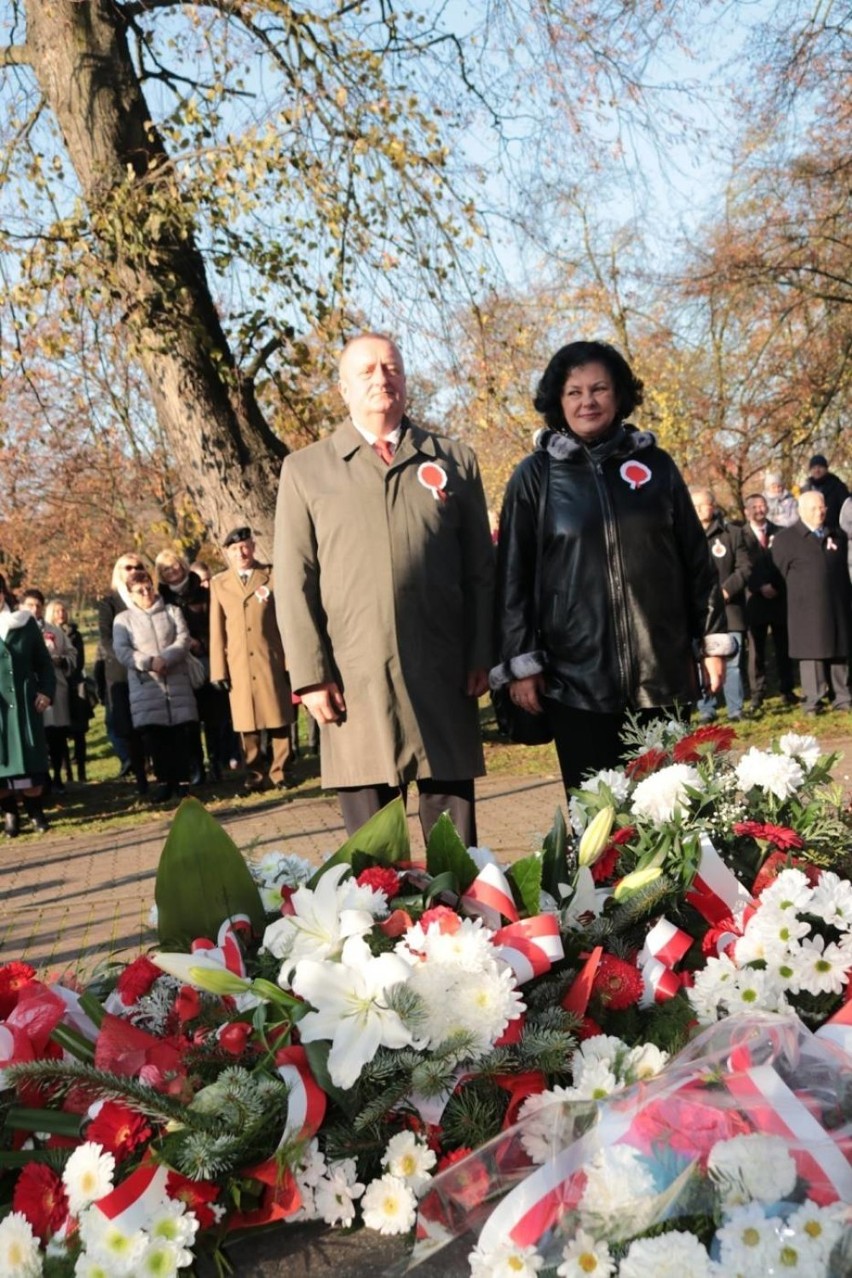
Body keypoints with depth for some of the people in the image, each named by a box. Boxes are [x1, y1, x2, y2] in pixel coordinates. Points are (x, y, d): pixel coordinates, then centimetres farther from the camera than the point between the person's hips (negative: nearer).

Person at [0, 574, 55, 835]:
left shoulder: (26, 621, 6)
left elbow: (44, 661, 9)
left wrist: (46, 690, -2)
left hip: (25, 701, 1)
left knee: (31, 760, 3)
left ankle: (35, 812, 15)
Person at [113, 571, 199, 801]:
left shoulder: (172, 611, 12)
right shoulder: (123, 619, 8)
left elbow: (183, 639, -1)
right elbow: (121, 651, -3)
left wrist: (165, 659, -17)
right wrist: (149, 662, -17)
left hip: (177, 680, 1)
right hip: (145, 684, -1)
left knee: (183, 730, -3)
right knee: (152, 734, -4)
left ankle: (182, 780, 7)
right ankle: (164, 781, 8)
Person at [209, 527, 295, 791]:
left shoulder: (271, 575, 4)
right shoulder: (219, 583, 8)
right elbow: (217, 629, 6)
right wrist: (219, 668, 1)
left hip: (272, 660, -1)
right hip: (238, 666, 1)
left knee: (278, 719, 3)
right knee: (247, 723, 5)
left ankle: (281, 772, 12)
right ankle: (255, 774, 14)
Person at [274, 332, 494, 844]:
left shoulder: (455, 459, 13)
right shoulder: (305, 469, 9)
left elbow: (482, 569, 10)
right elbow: (295, 581, 3)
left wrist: (482, 655, 2)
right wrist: (310, 675, -5)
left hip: (445, 678, 1)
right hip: (355, 682, -1)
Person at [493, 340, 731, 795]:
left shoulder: (655, 465, 8)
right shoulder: (535, 476, 3)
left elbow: (696, 560, 11)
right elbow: (514, 577, 1)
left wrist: (712, 641, 8)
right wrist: (521, 663, -4)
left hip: (663, 672, 2)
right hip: (576, 676, -2)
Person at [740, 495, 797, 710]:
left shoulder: (779, 533, 10)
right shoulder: (741, 536, 1)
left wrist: (776, 586, -7)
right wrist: (760, 587, -15)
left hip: (780, 597, 2)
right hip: (755, 599, -2)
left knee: (783, 646, 6)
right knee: (756, 648, 0)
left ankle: (787, 690, 13)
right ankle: (757, 694, 4)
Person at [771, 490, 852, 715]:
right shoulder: (785, 538, 0)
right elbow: (782, 573, 4)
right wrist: (800, 594, 5)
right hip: (806, 610, -4)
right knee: (811, 654, -2)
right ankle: (814, 700, 3)